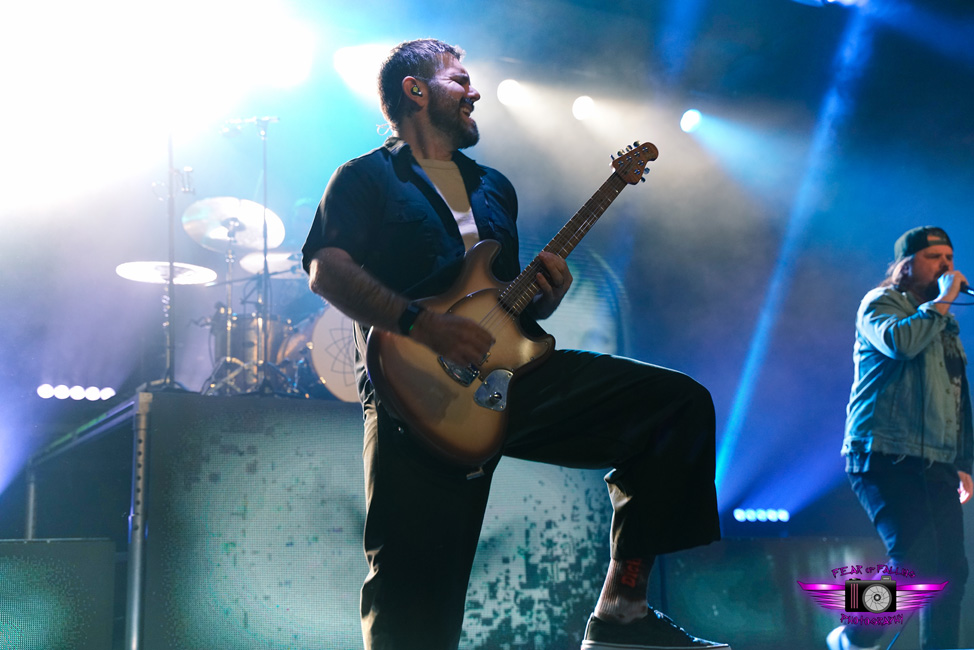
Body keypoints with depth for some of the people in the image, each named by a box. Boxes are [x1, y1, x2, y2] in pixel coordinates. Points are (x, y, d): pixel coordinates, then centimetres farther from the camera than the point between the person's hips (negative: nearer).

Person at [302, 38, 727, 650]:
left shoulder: (494, 186, 28)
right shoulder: (367, 178, 8)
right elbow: (327, 271, -10)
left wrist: (545, 296, 6)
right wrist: (424, 325, -21)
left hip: (509, 374, 6)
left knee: (679, 400, -7)